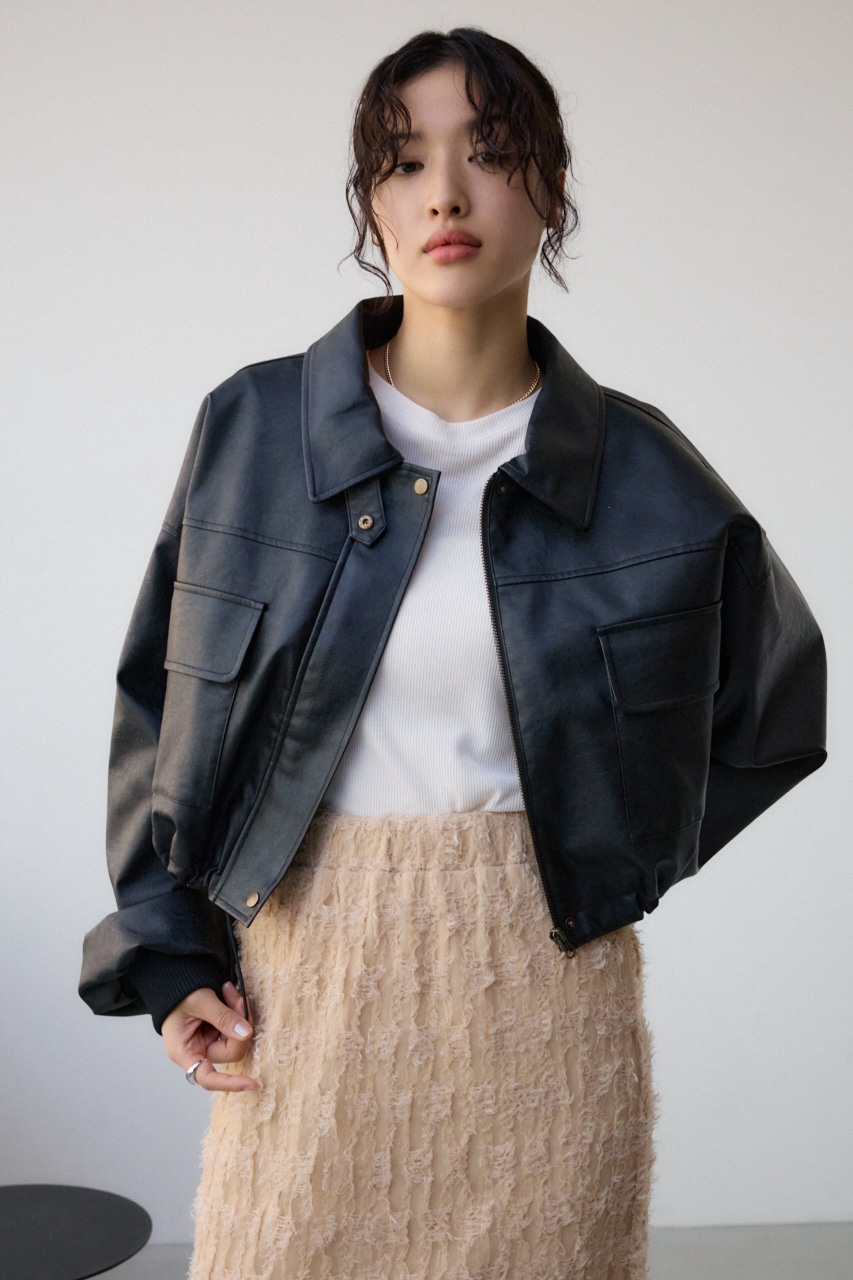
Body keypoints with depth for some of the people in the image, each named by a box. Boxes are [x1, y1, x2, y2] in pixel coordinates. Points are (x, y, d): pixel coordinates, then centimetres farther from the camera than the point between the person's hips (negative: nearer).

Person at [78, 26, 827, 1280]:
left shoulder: (641, 471, 0)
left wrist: (620, 863, 7)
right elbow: (157, 707, 7)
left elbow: (777, 703, 15)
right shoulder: (252, 427, 0)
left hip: (546, 985, 0)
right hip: (308, 976, 1)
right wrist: (171, 964, 2)